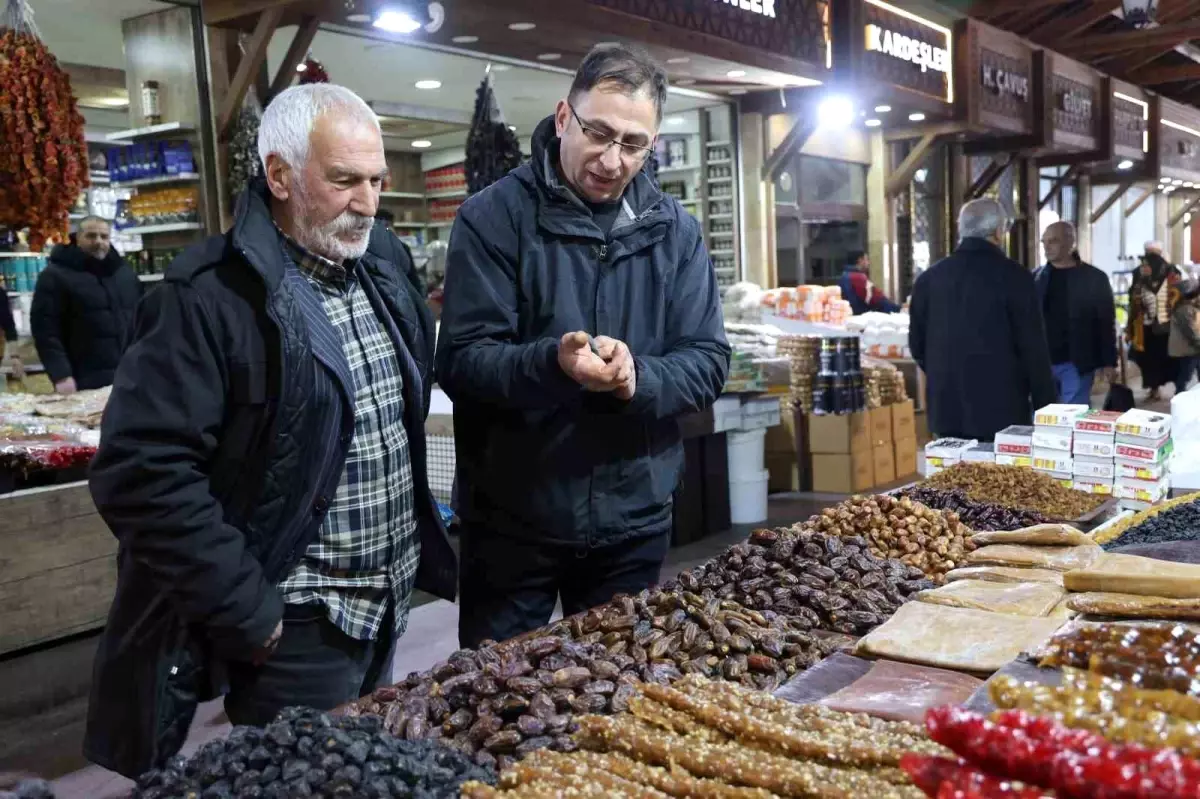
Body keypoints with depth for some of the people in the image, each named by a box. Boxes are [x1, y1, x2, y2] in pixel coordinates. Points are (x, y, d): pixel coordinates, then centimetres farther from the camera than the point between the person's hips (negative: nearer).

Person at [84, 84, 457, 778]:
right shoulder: (212, 297, -19)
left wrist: (421, 532, 12)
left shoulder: (386, 260, 5)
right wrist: (247, 611, -20)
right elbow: (144, 472, -24)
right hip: (295, 626, -7)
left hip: (391, 603, 7)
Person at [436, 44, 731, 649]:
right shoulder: (494, 217, -8)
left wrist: (639, 377, -21)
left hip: (634, 522, 4)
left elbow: (708, 362, 0)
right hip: (512, 521, -3)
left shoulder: (674, 230, 3)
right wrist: (553, 363, -32)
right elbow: (462, 362, -13)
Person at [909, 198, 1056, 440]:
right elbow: (1033, 347, -9)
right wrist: (1044, 405, 0)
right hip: (1001, 409, -5)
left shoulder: (929, 277, 6)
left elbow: (917, 342, 13)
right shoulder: (1013, 276, -9)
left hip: (947, 408, 5)